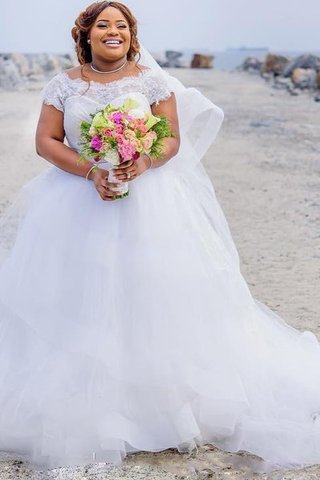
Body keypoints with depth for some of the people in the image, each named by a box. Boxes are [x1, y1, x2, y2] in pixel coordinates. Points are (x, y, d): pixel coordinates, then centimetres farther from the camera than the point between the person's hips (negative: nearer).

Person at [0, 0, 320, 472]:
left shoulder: (151, 78, 3)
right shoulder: (65, 83, 5)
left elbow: (173, 138, 0)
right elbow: (46, 140, 0)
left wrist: (145, 162, -21)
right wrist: (90, 171, -16)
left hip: (147, 198, -1)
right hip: (79, 200, 1)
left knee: (152, 296, -3)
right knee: (79, 300, 1)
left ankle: (166, 393, 10)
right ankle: (77, 399, 13)